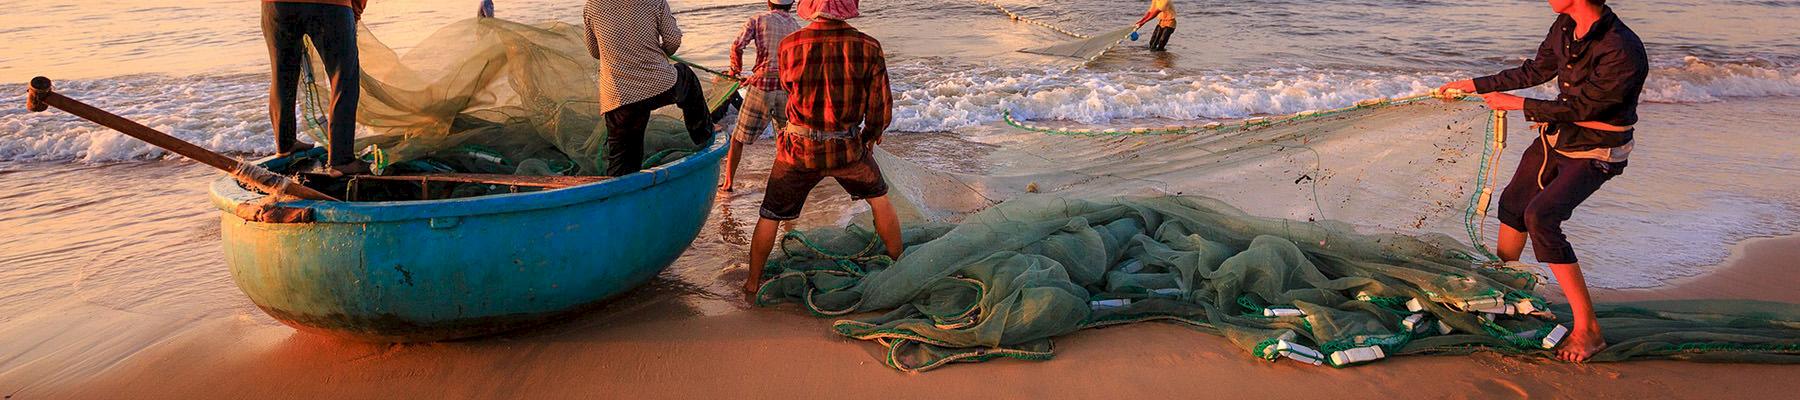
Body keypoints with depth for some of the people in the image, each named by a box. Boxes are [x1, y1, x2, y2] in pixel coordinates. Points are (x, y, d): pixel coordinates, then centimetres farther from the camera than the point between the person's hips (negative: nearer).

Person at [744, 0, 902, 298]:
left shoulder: (789, 46, -15)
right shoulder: (868, 48, -16)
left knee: (770, 216, 19)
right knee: (879, 199, 26)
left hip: (799, 150, 0)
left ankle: (752, 282, 30)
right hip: (847, 149, 0)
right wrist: (871, 134, 13)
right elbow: (881, 109, -8)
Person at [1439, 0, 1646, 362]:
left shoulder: (1622, 53, -30)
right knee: (1513, 204, 18)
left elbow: (1578, 108, -25)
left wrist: (1516, 104, -16)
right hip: (1555, 136, 8)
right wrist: (1475, 85, 16)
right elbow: (1535, 71, 11)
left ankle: (1587, 329, -18)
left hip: (1594, 153, -8)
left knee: (1541, 217, -25)